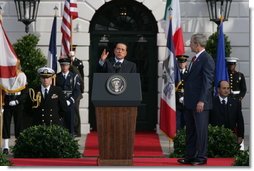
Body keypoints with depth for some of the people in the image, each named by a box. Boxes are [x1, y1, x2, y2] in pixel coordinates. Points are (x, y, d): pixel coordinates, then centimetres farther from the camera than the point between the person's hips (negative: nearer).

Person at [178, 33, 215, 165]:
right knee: (190, 131, 13)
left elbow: (207, 82, -18)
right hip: (190, 102, 9)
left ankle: (201, 158, 7)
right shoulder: (195, 59, 15)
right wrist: (186, 98, 17)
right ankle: (190, 156, 20)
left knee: (201, 130, -1)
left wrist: (201, 101, -22)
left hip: (200, 103, -9)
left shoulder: (207, 59, -13)